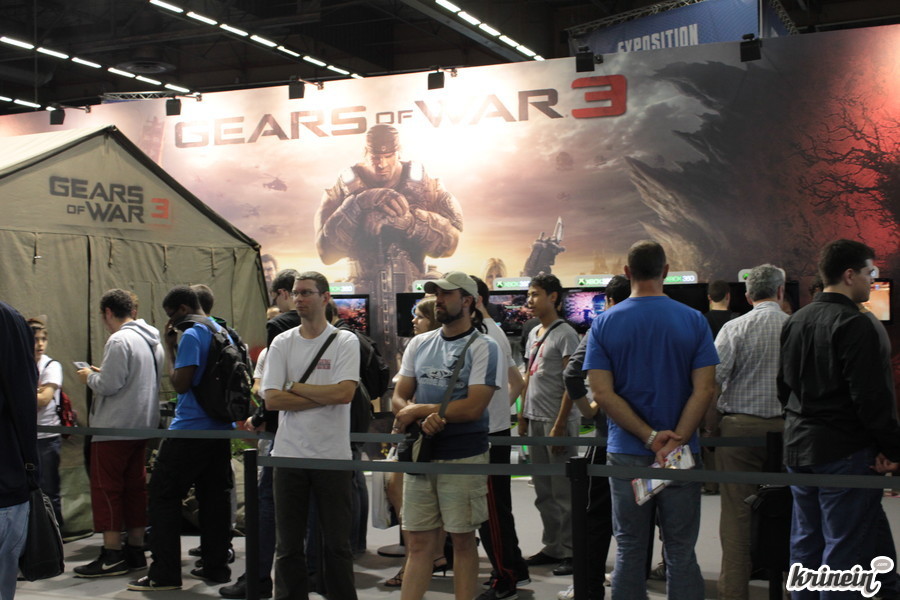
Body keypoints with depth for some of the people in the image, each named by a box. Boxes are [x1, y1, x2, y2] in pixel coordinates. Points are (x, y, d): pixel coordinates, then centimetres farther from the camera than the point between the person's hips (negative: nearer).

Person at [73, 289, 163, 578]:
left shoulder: (119, 341, -16)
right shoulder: (152, 340, 12)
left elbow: (109, 385, -20)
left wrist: (89, 377, -1)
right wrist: (103, 373, 17)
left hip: (115, 428, -9)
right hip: (143, 425, 9)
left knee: (106, 489, -2)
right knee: (135, 487, 12)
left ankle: (112, 556, -2)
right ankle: (136, 550, 17)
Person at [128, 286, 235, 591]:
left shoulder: (192, 336, -13)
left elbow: (181, 383, -17)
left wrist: (169, 347, -6)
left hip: (190, 431, -8)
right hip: (221, 428, 8)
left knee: (163, 495, -1)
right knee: (215, 497, 11)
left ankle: (164, 573, -1)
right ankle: (216, 566, 16)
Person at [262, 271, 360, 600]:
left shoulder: (345, 341, -2)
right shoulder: (281, 343, 6)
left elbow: (344, 393, -16)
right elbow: (272, 398, -5)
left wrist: (295, 387, -9)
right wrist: (324, 396, -11)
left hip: (333, 455, -2)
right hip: (289, 453, 3)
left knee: (337, 542, 8)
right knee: (287, 544, 9)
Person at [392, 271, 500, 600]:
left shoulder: (482, 347, -6)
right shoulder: (419, 344, 11)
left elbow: (473, 407, -15)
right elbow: (399, 397, 9)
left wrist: (418, 409, -11)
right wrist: (424, 418, -13)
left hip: (465, 457, -4)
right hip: (420, 454, 5)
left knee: (463, 539, 5)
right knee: (419, 543, 8)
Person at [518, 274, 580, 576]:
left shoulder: (565, 334, -9)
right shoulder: (534, 334, 15)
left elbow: (572, 384, -13)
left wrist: (559, 425, -17)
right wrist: (523, 416, 16)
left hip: (556, 421, -8)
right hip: (534, 420, 8)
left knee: (563, 492, -2)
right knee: (543, 492, 14)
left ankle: (570, 552, 6)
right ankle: (552, 547, 24)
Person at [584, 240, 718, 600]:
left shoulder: (604, 324, -2)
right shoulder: (693, 321, -3)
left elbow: (602, 394, -10)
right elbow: (704, 389, -10)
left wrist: (650, 436, -11)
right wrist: (675, 441, -14)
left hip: (627, 452, 1)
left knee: (629, 550, 10)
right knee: (681, 551, 7)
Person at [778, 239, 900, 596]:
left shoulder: (795, 321, 12)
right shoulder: (854, 325, -15)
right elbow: (871, 397, -19)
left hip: (798, 447, 8)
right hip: (845, 452, -8)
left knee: (805, 544, 16)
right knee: (845, 552, -3)